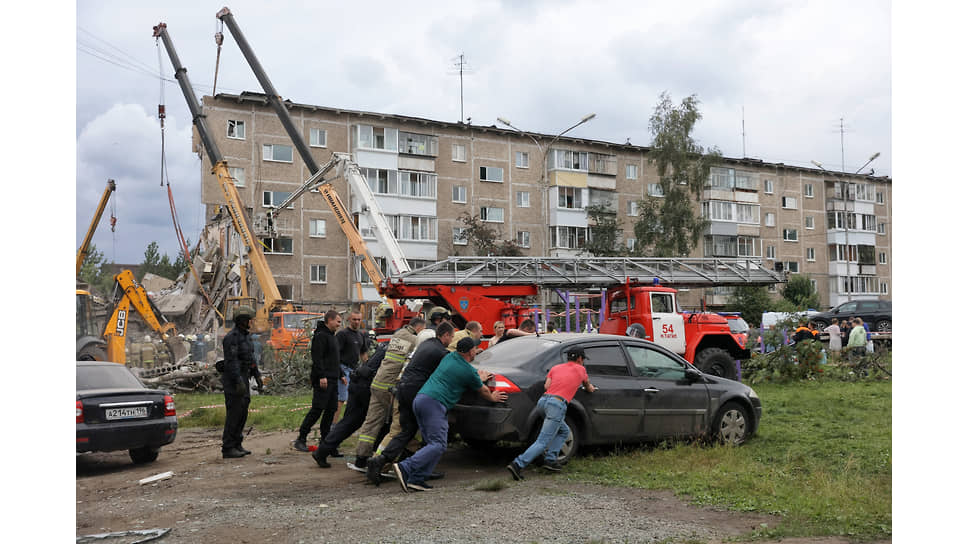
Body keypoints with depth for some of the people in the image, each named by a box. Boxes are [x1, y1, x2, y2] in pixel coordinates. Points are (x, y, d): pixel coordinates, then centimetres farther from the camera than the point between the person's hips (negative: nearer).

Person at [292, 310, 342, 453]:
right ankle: (300, 439, -5)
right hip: (323, 380, -10)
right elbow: (317, 358, -19)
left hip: (332, 380, 10)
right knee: (317, 409, -10)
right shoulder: (321, 335, -11)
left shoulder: (331, 336, 20)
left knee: (331, 410, 8)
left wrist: (339, 375, 21)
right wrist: (322, 376, -25)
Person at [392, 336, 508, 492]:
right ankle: (405, 468, -23)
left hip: (419, 398, 9)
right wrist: (492, 397, 38)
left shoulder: (449, 357, 18)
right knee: (438, 445, -10)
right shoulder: (469, 371, -1)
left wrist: (479, 380, 51)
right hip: (434, 403, -9)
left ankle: (416, 479, -1)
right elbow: (482, 391, 17)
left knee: (432, 443, 10)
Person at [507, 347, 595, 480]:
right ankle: (518, 465, -22)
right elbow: (588, 387, 37)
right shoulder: (580, 369, 18)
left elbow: (546, 386, 12)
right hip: (557, 404, -6)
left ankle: (551, 459, 11)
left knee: (564, 431, 25)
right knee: (543, 442, -9)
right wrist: (591, 389, 60)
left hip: (543, 400, 6)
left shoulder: (556, 368, 24)